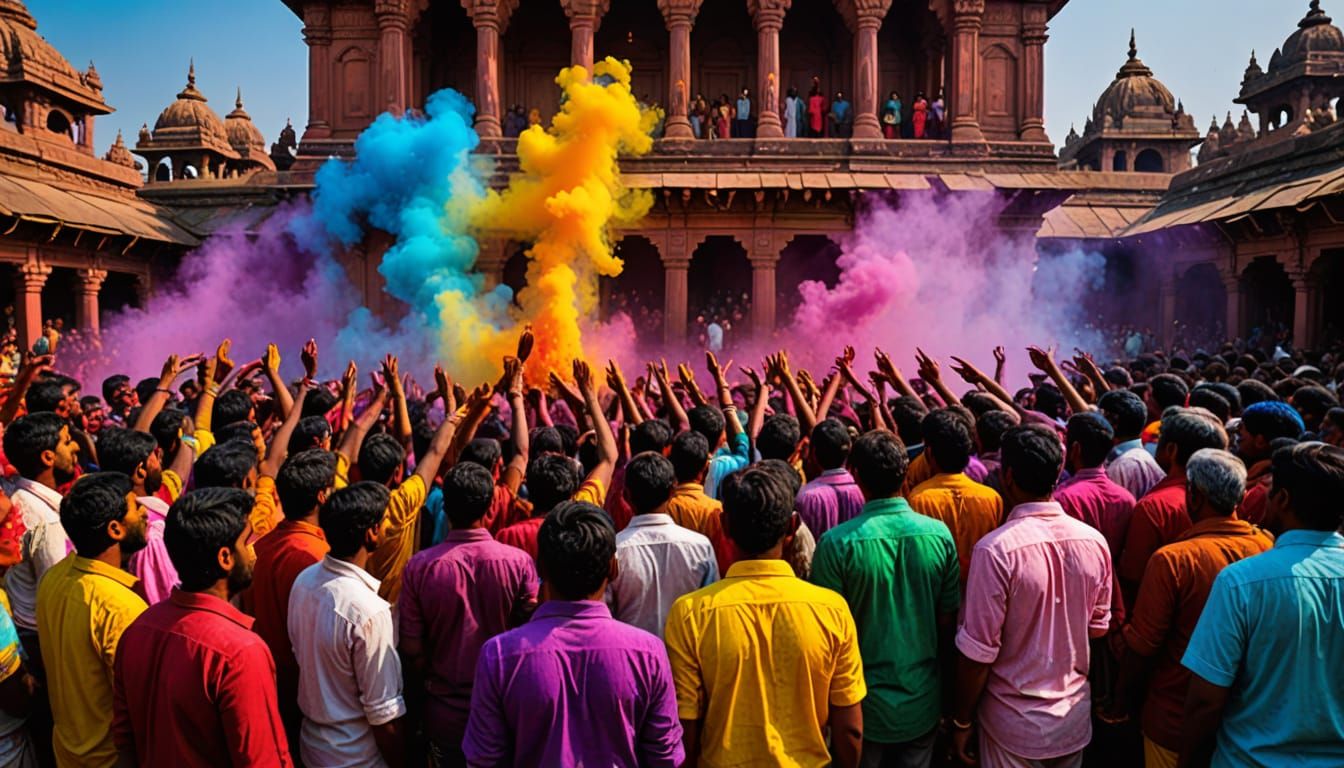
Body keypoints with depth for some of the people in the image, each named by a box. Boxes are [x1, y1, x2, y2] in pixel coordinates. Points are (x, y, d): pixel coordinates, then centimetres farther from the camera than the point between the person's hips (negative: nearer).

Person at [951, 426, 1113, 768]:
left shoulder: (996, 550, -24)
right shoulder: (1095, 541, -8)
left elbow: (978, 651, -19)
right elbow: (1098, 626, 5)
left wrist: (962, 721, -6)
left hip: (1015, 722, -5)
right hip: (1075, 715, 5)